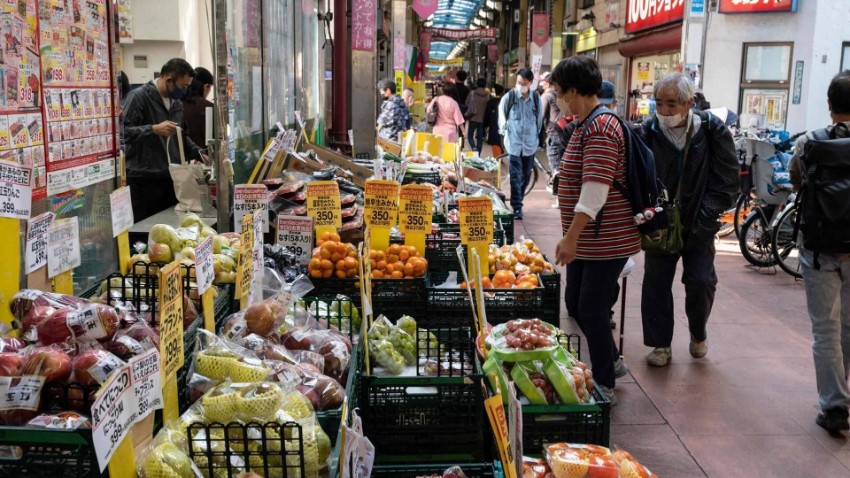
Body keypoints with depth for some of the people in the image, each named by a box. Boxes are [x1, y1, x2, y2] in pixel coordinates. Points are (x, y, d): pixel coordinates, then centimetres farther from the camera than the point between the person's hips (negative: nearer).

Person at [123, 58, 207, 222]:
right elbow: (122, 131, -19)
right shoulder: (138, 97, -9)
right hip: (144, 181, -7)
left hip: (171, 178, 7)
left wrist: (199, 154, 12)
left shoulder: (177, 102, 16)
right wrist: (154, 129, -27)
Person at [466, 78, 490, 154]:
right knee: (480, 138, 9)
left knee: (470, 135, 10)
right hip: (483, 119, 2)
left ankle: (474, 148, -16)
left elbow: (467, 104, -3)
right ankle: (478, 155, 9)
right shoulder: (488, 95, -4)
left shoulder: (472, 94, -8)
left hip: (473, 118, -2)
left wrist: (467, 115, 9)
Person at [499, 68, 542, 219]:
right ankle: (517, 207, -5)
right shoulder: (510, 96, -9)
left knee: (526, 175, 13)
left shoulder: (535, 97, -3)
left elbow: (539, 116, 11)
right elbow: (501, 111, 7)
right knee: (515, 176, -7)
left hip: (530, 143, 3)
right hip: (514, 141, -3)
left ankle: (518, 200, 30)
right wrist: (503, 129, 6)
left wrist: (536, 133, 15)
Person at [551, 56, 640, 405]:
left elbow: (595, 190, -27)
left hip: (607, 239, -10)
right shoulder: (585, 125, 11)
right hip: (586, 238, 10)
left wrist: (571, 237, -28)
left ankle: (606, 386, 15)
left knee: (591, 309, 0)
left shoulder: (600, 129, -20)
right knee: (575, 302, 17)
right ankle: (612, 362, 36)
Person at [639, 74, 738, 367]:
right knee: (655, 283, 3)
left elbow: (726, 181, -8)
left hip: (698, 226, -1)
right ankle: (661, 344, 17)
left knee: (701, 283, 0)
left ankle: (698, 334, 28)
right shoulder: (649, 131, -8)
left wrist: (705, 218, -14)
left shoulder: (713, 131, -12)